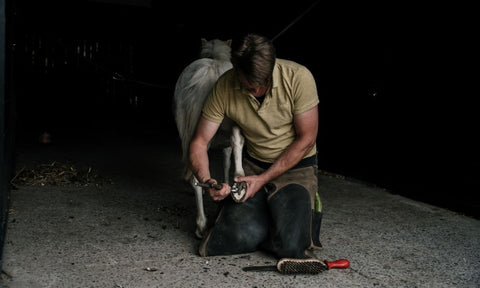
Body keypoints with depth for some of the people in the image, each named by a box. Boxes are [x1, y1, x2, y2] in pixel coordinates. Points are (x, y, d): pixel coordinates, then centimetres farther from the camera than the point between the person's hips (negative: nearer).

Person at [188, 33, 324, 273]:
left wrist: (263, 179, -19)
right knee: (244, 235, -19)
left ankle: (308, 208, 16)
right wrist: (206, 181, -29)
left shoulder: (298, 78, -23)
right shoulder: (224, 87, -17)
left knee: (290, 244, -19)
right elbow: (199, 142, -9)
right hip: (254, 163, 2)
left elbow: (306, 140, -16)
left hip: (296, 165, -2)